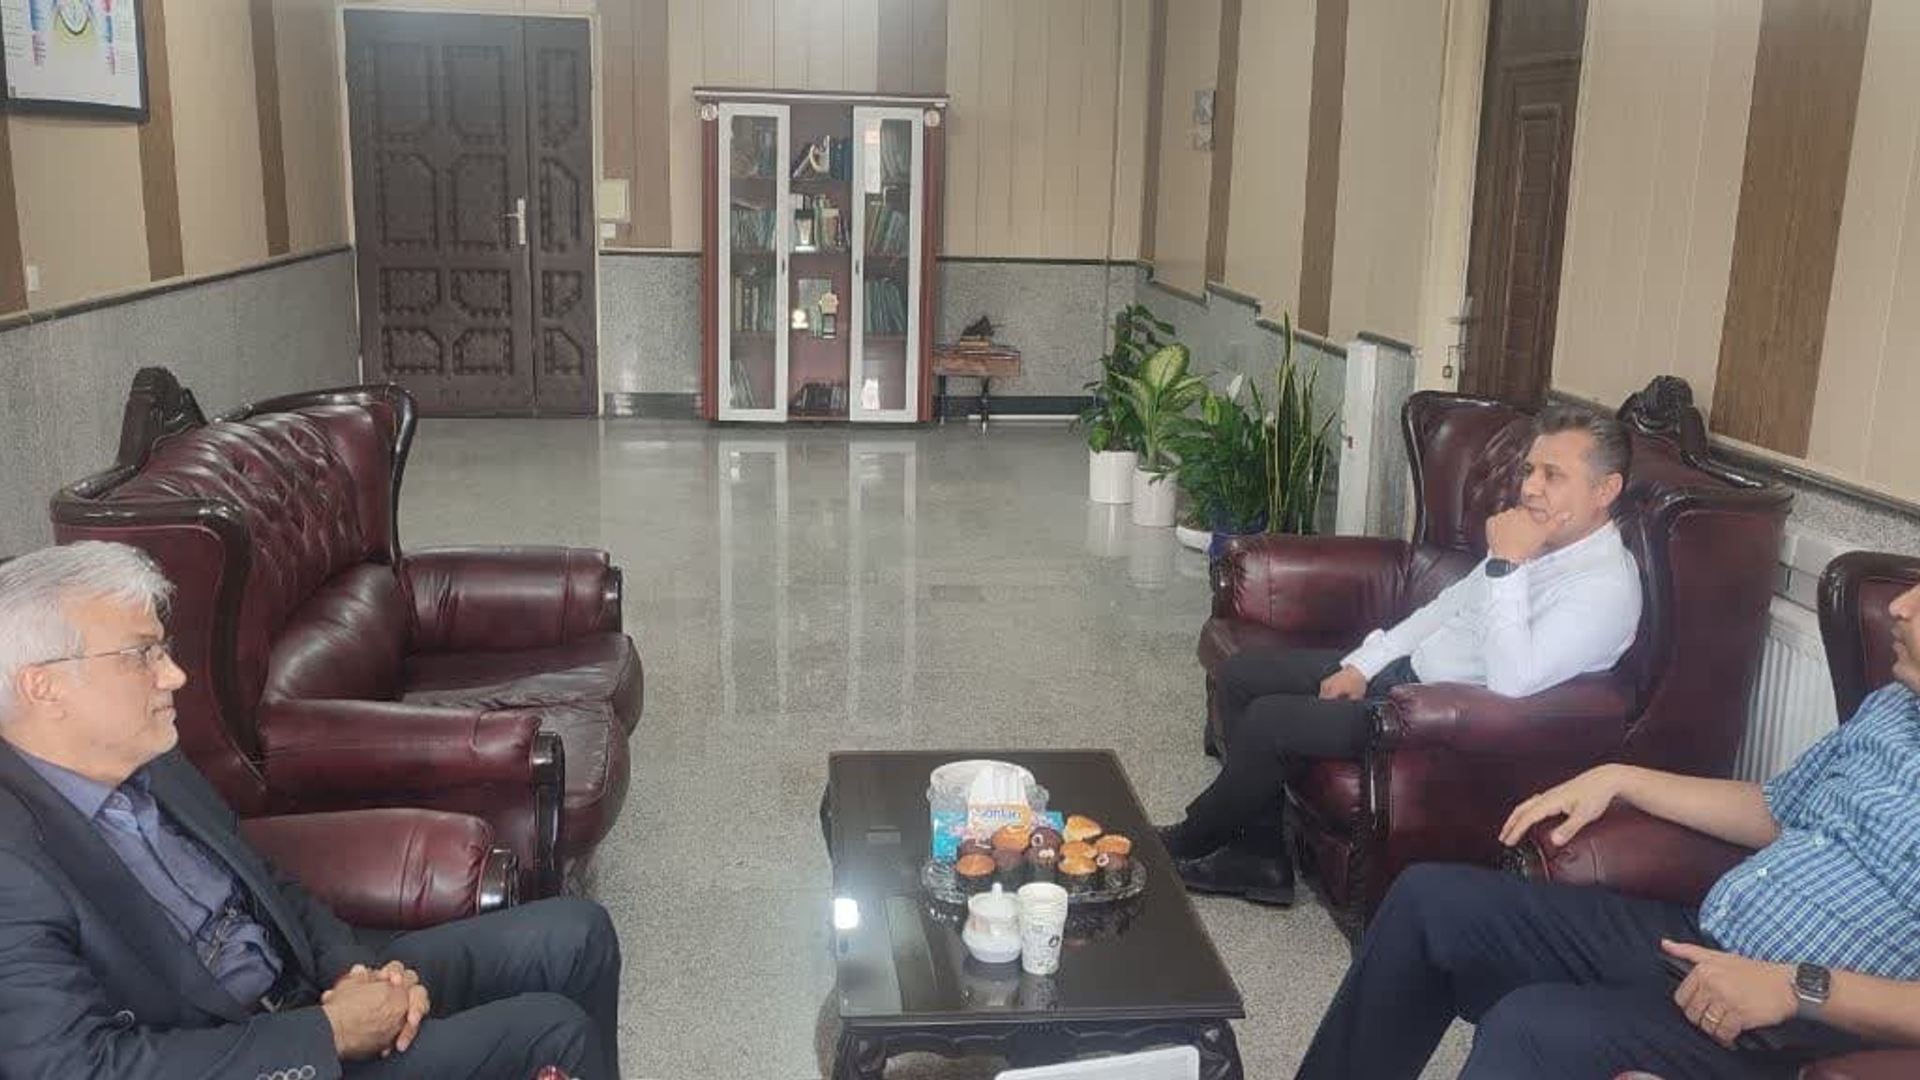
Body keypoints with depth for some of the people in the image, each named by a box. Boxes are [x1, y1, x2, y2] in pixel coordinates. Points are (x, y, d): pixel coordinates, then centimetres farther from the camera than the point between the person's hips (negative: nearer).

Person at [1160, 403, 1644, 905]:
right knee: (1241, 674, 4)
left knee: (1268, 720, -18)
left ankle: (1189, 842, 9)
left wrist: (1506, 565, -29)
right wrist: (1361, 665, 7)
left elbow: (1510, 685, -31)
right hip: (1401, 672, 10)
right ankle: (1262, 855, 7)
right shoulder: (1533, 539, 7)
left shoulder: (1607, 586, -20)